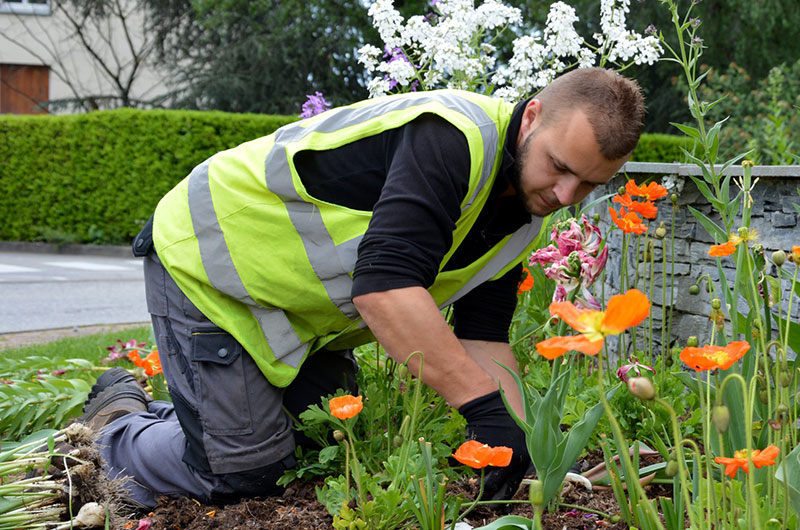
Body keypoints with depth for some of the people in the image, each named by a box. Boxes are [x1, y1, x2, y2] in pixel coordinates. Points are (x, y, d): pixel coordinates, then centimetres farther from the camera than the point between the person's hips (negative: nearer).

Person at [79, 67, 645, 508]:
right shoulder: (454, 138, -31)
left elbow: (482, 336, -1)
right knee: (244, 471, -9)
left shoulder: (523, 214, -2)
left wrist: (518, 436, -14)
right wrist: (484, 405, -40)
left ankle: (160, 416, 30)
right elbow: (384, 286, -40)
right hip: (205, 261, -9)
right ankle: (119, 425, 19)